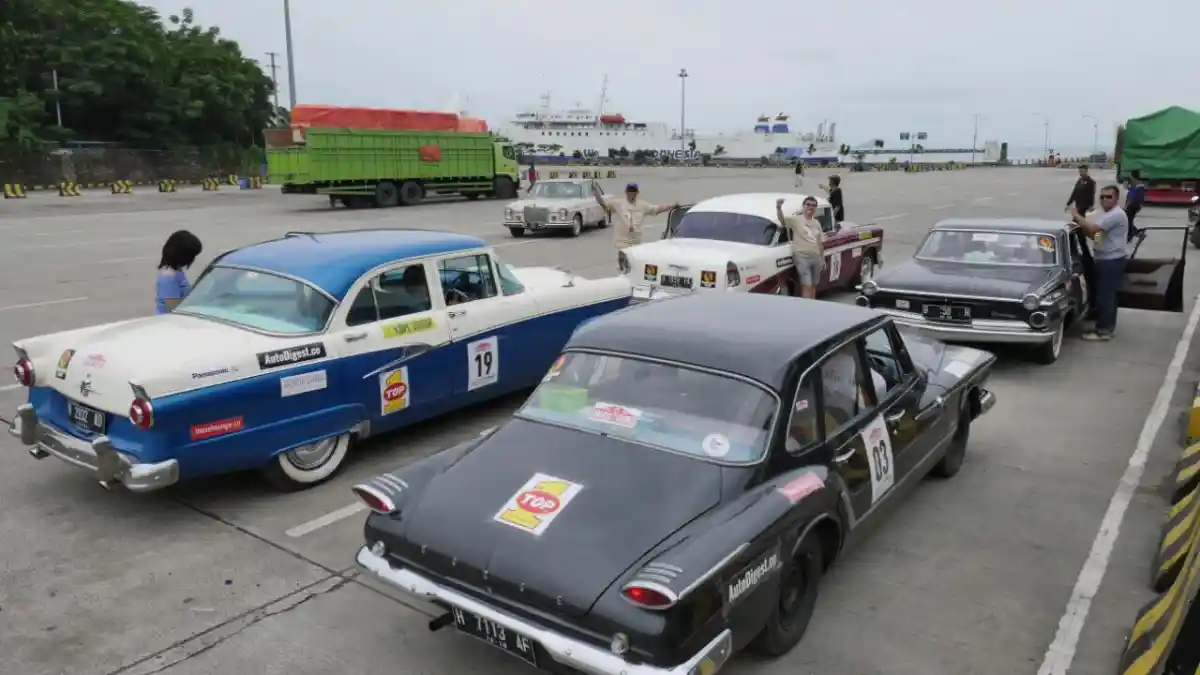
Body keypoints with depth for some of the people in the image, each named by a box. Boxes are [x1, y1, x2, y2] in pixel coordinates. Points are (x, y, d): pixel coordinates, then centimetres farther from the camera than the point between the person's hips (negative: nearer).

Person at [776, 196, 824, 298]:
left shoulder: (817, 224, 15)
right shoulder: (796, 219, -5)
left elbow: (819, 244, 20)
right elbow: (782, 220, -22)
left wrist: (823, 259, 19)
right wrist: (778, 207, -40)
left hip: (815, 258, 7)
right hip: (801, 257, -7)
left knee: (813, 286, 16)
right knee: (807, 286, -12)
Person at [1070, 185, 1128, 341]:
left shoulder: (1116, 214, -19)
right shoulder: (1107, 214, 16)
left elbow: (1093, 228, -27)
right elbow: (1096, 235, 18)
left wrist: (1076, 215, -14)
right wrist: (1080, 224, 3)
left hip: (1112, 261, -11)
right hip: (1106, 260, 11)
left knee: (1104, 295, -8)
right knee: (1108, 295, 15)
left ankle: (1103, 331, -4)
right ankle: (1107, 327, 23)